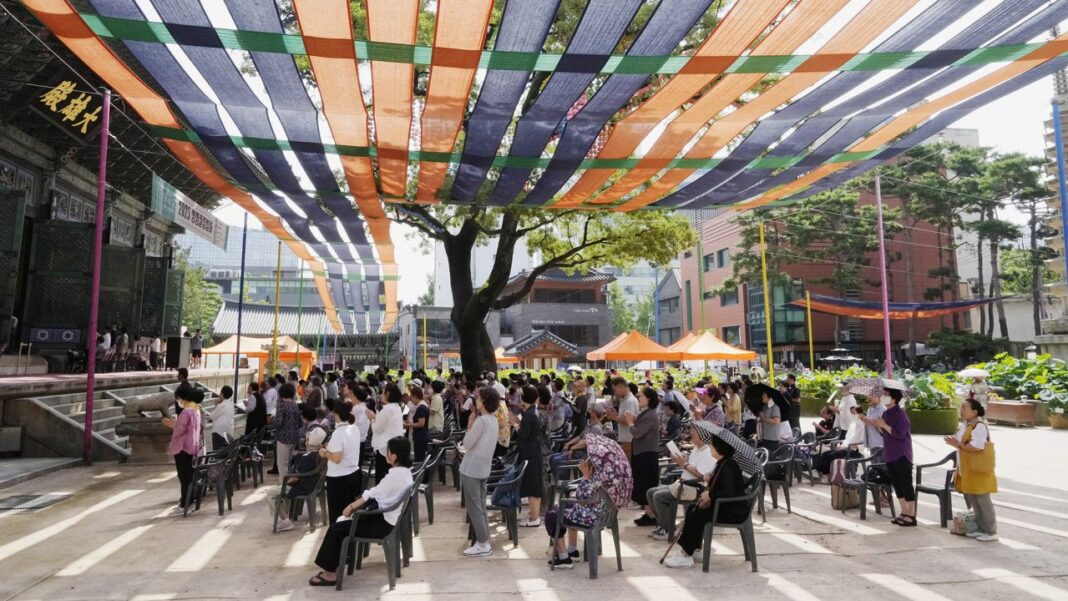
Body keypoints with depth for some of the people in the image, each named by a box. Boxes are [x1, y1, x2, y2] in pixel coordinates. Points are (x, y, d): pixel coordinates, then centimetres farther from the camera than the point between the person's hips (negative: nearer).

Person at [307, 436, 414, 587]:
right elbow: (378, 492, 9)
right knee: (345, 521, 14)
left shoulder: (396, 475, -26)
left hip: (387, 524, -9)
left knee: (337, 528, -2)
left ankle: (330, 573, 10)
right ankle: (338, 560, 20)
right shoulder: (404, 470, 4)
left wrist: (352, 506, -3)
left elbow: (373, 494, -18)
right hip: (391, 516, 9)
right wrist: (355, 505, 5)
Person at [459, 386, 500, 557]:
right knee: (480, 506, 15)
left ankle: (482, 545, 4)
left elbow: (467, 443, -16)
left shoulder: (481, 421, -20)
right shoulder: (493, 420, 9)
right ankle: (485, 540, 20)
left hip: (471, 469, -9)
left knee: (473, 508, 0)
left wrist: (470, 426, -4)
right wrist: (473, 426, 6)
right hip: (483, 468, 9)